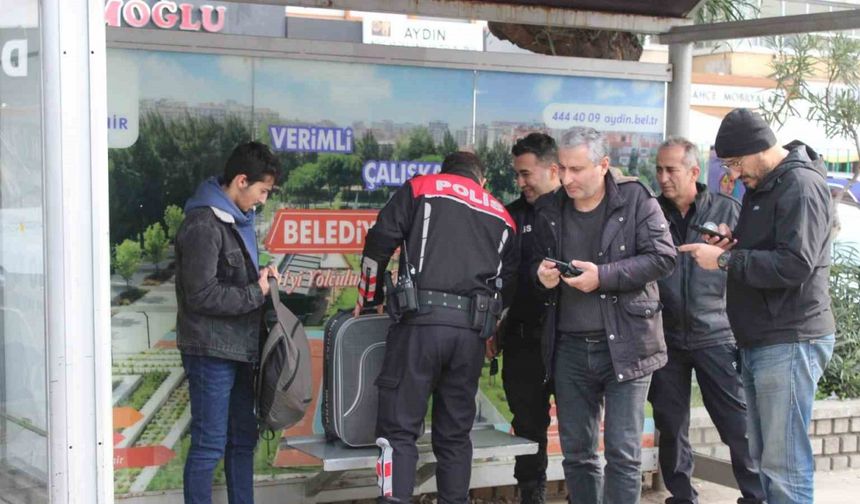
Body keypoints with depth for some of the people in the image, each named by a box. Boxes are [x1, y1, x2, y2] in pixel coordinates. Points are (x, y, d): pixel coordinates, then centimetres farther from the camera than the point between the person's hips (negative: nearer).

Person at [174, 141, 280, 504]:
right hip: (211, 351, -9)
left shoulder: (237, 219, 13)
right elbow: (201, 294, -22)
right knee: (209, 444, -3)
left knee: (243, 439, 16)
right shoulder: (203, 224, -17)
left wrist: (259, 276, 3)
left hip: (240, 349, 10)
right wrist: (256, 292, -13)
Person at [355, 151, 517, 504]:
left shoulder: (421, 188, 12)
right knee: (455, 434, 11)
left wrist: (368, 301, 18)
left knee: (399, 429, -2)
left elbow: (379, 243, 5)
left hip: (421, 321, -3)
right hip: (471, 332, 3)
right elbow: (507, 279, 20)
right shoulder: (502, 216, 23)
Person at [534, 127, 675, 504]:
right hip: (569, 348, 5)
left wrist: (603, 276, -19)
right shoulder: (549, 210, 8)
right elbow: (533, 262, 19)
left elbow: (663, 257, -12)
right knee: (576, 454, 11)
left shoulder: (635, 199, -5)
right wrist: (540, 273, -5)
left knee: (623, 454, -4)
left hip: (624, 346, -4)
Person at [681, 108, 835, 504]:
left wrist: (724, 260, -18)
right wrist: (734, 243, 4)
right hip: (758, 341, 10)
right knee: (763, 459, 14)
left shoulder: (802, 185, -14)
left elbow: (794, 265, -24)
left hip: (789, 343, -10)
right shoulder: (761, 186, 16)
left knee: (784, 468, -8)